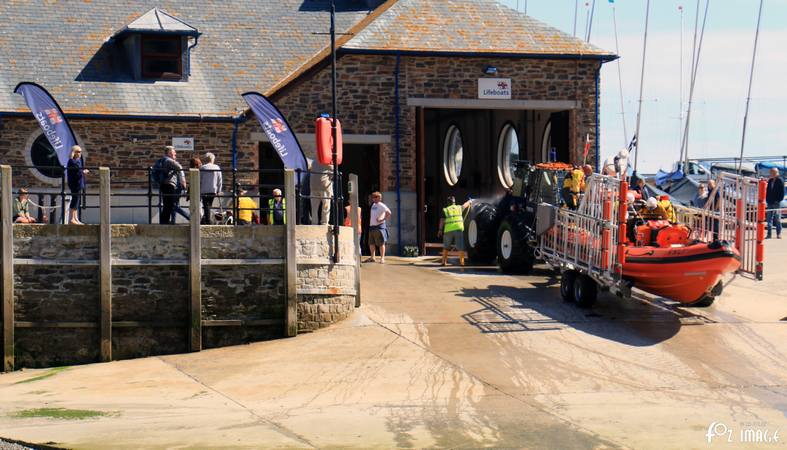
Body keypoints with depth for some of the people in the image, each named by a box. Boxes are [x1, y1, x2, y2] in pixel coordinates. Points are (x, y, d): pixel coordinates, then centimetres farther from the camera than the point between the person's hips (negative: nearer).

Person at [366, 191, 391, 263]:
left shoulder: (381, 205, -9)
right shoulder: (373, 204, 16)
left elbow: (389, 212, -19)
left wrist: (383, 219, -18)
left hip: (379, 226, -9)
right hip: (372, 226, 9)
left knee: (381, 243, -6)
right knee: (371, 243, 11)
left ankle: (382, 258, -5)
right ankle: (372, 257, 20)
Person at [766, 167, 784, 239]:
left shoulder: (780, 181, -7)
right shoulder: (770, 181, 10)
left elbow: (782, 192, -10)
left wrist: (779, 200, -14)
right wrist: (767, 199, 5)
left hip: (777, 203, -6)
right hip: (770, 203, 6)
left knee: (777, 219, 2)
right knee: (769, 219, 5)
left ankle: (779, 234, 10)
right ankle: (769, 234, 8)